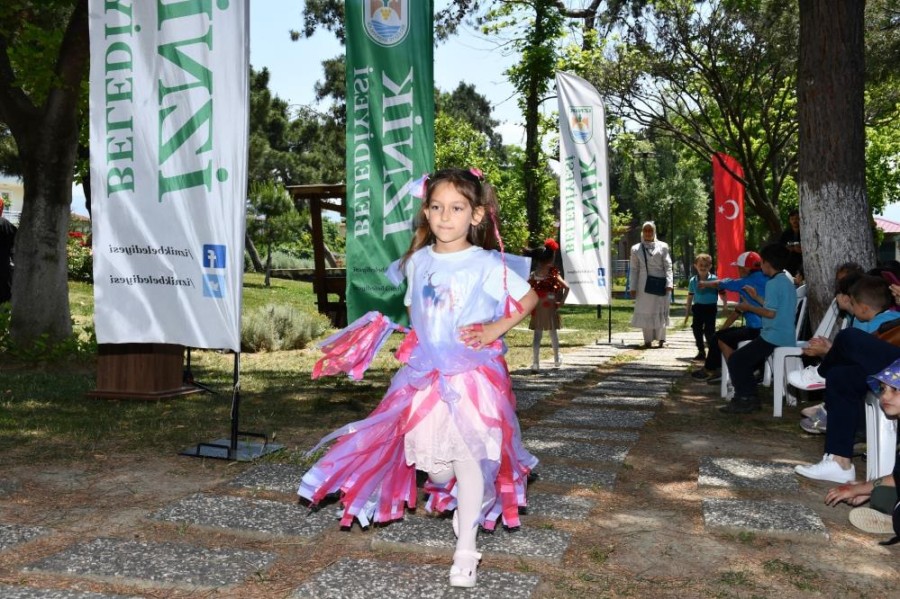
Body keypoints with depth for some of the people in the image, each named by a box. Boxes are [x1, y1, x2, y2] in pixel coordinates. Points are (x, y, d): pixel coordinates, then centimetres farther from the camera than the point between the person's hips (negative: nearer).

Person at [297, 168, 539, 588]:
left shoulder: (487, 264, -9)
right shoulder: (418, 261, 5)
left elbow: (529, 297, 0)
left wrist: (497, 328, -11)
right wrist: (416, 345, 7)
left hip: (472, 375, -4)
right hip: (425, 374, 4)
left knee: (468, 457, 0)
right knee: (428, 454, 5)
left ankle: (466, 546, 17)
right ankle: (449, 494, 42)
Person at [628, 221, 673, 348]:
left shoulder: (662, 247, 7)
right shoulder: (636, 249, 10)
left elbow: (668, 266, 3)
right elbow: (634, 269, 8)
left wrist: (669, 284, -9)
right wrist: (632, 287, 2)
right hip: (644, 285, 1)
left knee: (660, 312, 0)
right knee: (645, 312, 1)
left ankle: (661, 339, 11)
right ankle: (648, 340, 9)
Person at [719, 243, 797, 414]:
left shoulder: (773, 283, -16)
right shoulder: (787, 280, 14)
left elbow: (770, 313, -20)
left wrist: (749, 307, -7)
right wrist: (757, 298, 23)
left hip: (774, 338, -10)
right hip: (786, 337, 10)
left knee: (735, 360, -7)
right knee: (745, 359, 20)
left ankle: (744, 400, -1)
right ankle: (750, 399, 20)